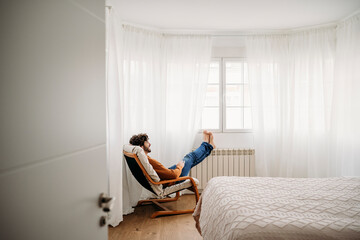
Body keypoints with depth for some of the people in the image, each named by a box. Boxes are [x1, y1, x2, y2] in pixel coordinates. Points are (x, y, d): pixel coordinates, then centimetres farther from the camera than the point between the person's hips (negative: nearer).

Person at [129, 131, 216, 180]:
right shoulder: (150, 161, -37)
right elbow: (174, 175, -34)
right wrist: (179, 166, -13)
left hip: (164, 177, 8)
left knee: (187, 159, 17)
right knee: (190, 158, 8)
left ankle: (208, 146, 39)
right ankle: (207, 146, 36)